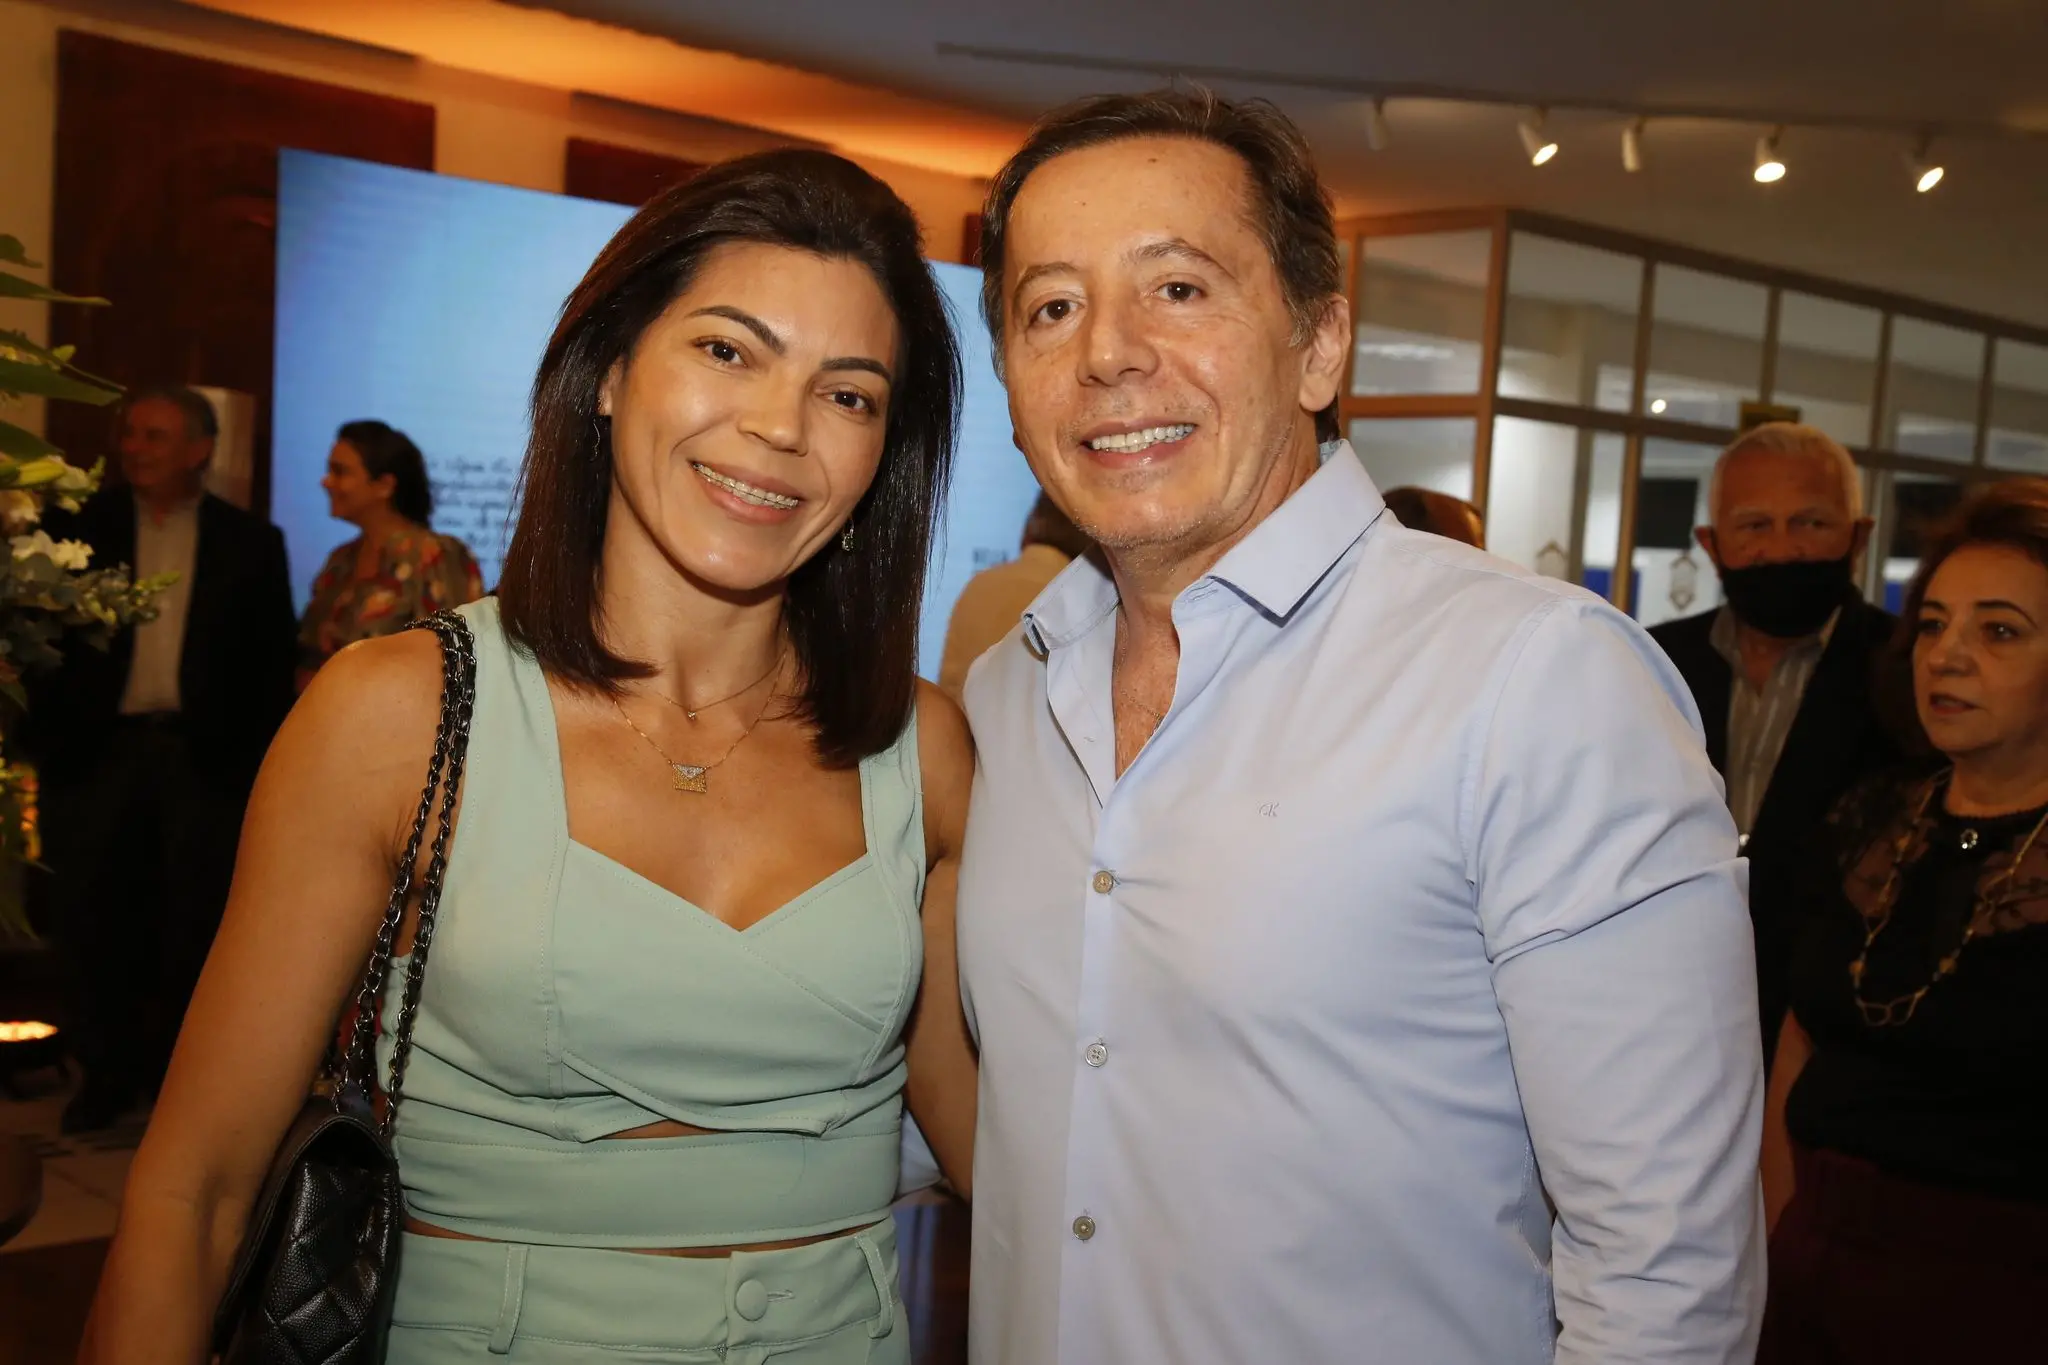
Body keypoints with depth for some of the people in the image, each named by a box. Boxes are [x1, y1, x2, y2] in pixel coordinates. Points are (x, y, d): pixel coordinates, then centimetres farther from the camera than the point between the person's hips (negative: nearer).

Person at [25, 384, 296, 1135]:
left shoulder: (250, 540, 4)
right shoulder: (79, 526, 6)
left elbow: (271, 662, 4)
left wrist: (262, 761, -2)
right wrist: (45, 736, -11)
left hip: (203, 754, -1)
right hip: (97, 748, 1)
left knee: (193, 922, 7)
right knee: (85, 913, 5)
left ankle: (178, 1069, 22)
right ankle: (108, 1069, 20)